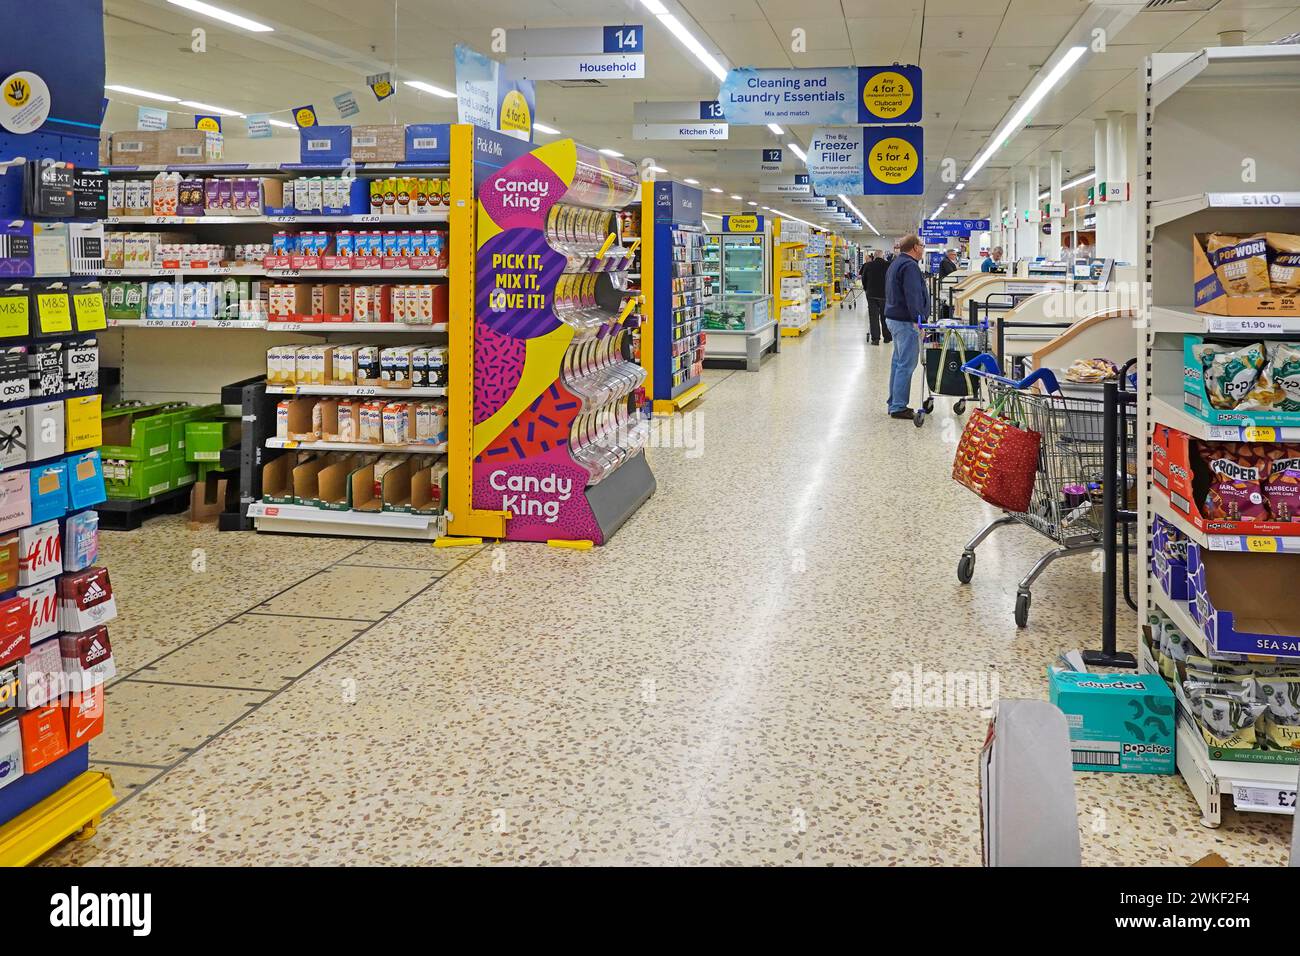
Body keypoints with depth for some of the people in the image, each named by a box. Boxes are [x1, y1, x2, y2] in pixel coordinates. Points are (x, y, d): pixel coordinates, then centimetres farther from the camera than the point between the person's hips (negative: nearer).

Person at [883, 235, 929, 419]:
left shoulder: (895, 264, 18)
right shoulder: (910, 266, -16)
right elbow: (913, 296, -24)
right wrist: (918, 320, -25)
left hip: (893, 318, 11)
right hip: (905, 321, -11)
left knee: (898, 362, 14)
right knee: (906, 364, -8)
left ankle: (894, 404, 19)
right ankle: (898, 407, -7)